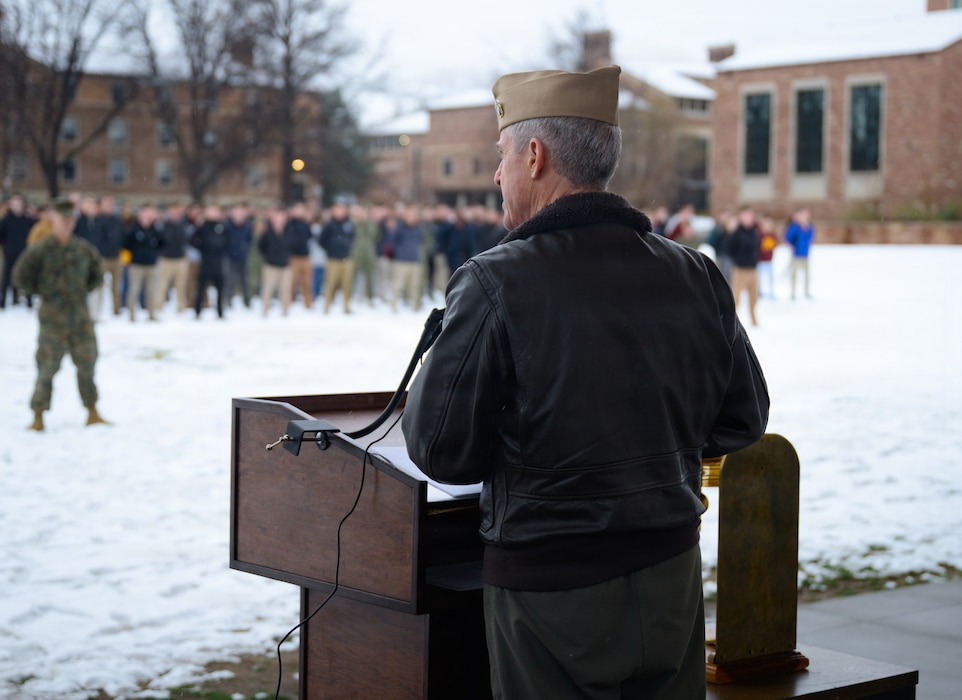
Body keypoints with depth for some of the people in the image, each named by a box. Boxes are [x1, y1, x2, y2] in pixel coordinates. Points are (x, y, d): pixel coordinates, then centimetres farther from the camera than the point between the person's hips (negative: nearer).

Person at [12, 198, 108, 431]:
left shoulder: (84, 249, 6)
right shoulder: (40, 250, -8)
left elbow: (97, 275, 21)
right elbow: (20, 276, -4)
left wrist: (83, 290, 9)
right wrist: (42, 290, -2)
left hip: (81, 316, 4)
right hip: (53, 317, -4)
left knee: (87, 363, 7)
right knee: (47, 365, -1)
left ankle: (92, 413, 18)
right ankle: (38, 416, 7)